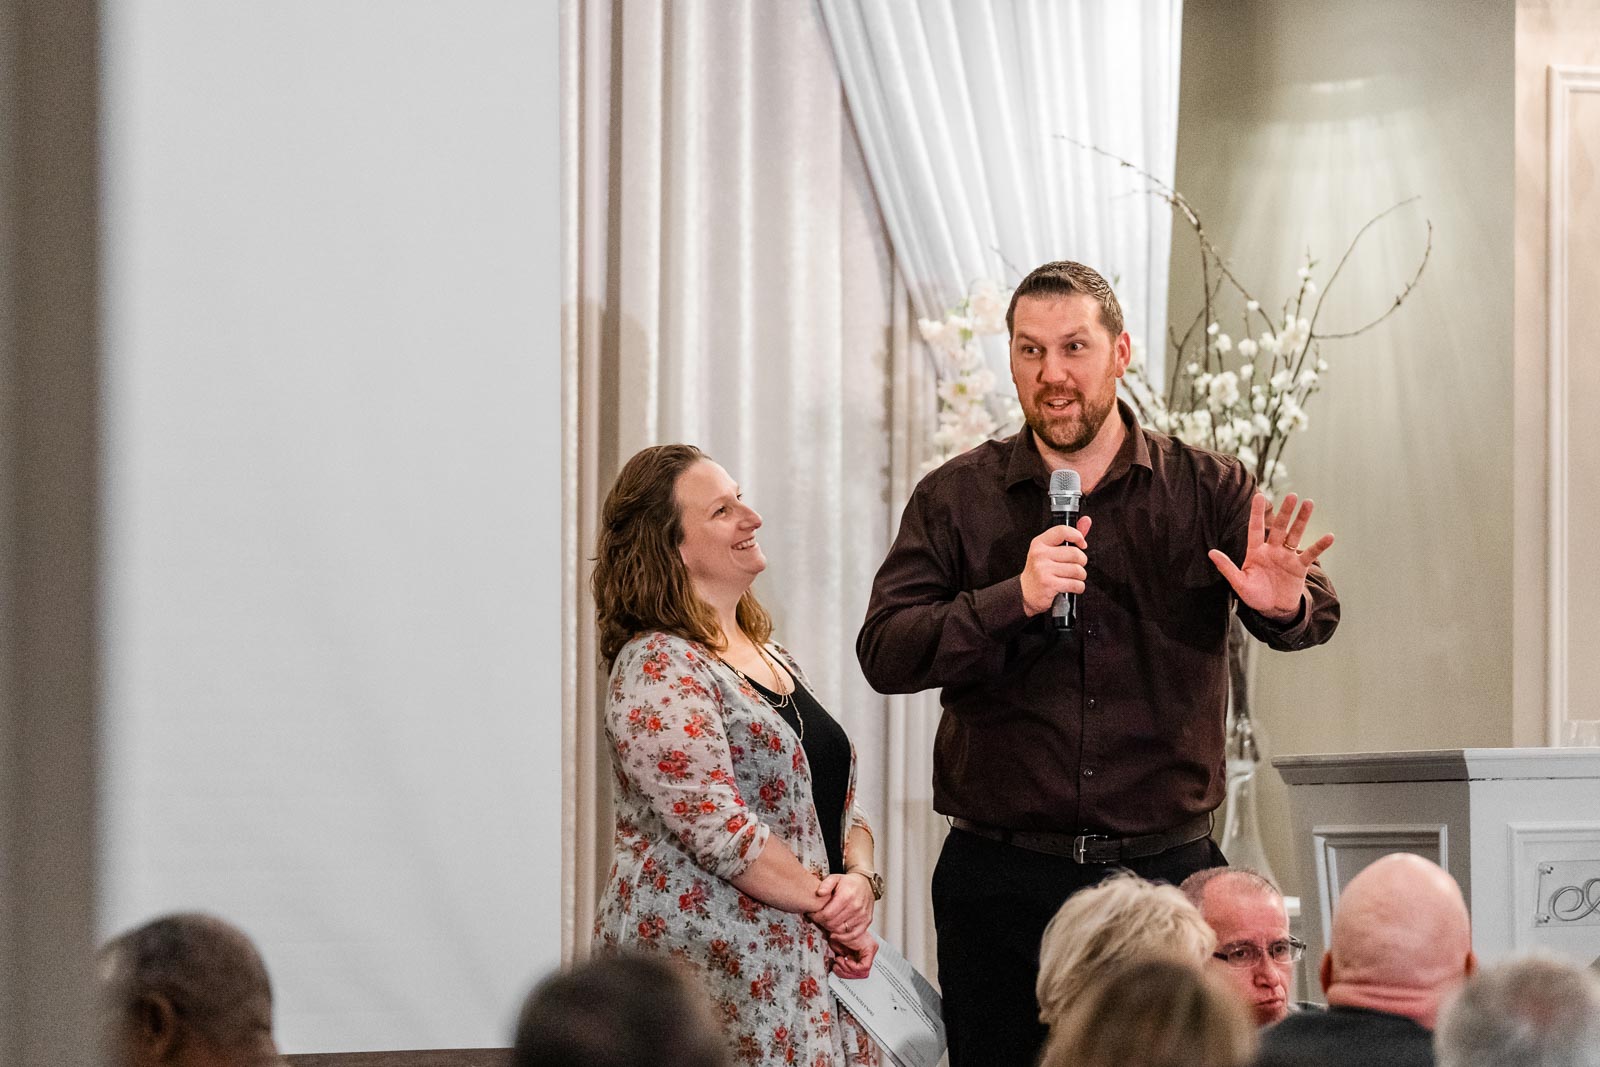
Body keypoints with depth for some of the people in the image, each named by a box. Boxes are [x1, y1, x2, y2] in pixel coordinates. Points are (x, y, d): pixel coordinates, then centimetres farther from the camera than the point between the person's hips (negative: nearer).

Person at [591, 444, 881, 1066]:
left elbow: (837, 802, 18)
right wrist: (825, 900, -11)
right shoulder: (657, 669, -10)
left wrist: (859, 880, -2)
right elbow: (718, 827, -19)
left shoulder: (772, 658, 17)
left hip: (806, 962, 8)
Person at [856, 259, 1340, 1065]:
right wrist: (1013, 600, -21)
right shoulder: (954, 500, 5)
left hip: (1165, 874, 0)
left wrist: (1287, 605, -30)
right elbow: (884, 652, -5)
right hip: (1002, 878, 0)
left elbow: (1313, 617, -4)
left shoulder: (1207, 490, 5)